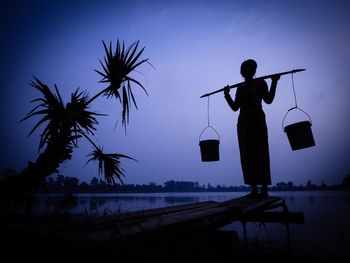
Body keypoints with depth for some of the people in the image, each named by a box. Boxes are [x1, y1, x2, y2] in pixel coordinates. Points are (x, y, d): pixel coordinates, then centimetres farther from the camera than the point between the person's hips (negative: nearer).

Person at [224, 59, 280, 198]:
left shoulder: (260, 83, 7)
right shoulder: (240, 87, 19)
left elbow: (268, 100, -6)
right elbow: (235, 107, 12)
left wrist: (274, 82, -13)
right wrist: (227, 94, 2)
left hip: (257, 121, -5)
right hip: (243, 123, 5)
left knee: (260, 154, -7)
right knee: (247, 156, 1)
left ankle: (264, 189, -2)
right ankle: (254, 189, 6)